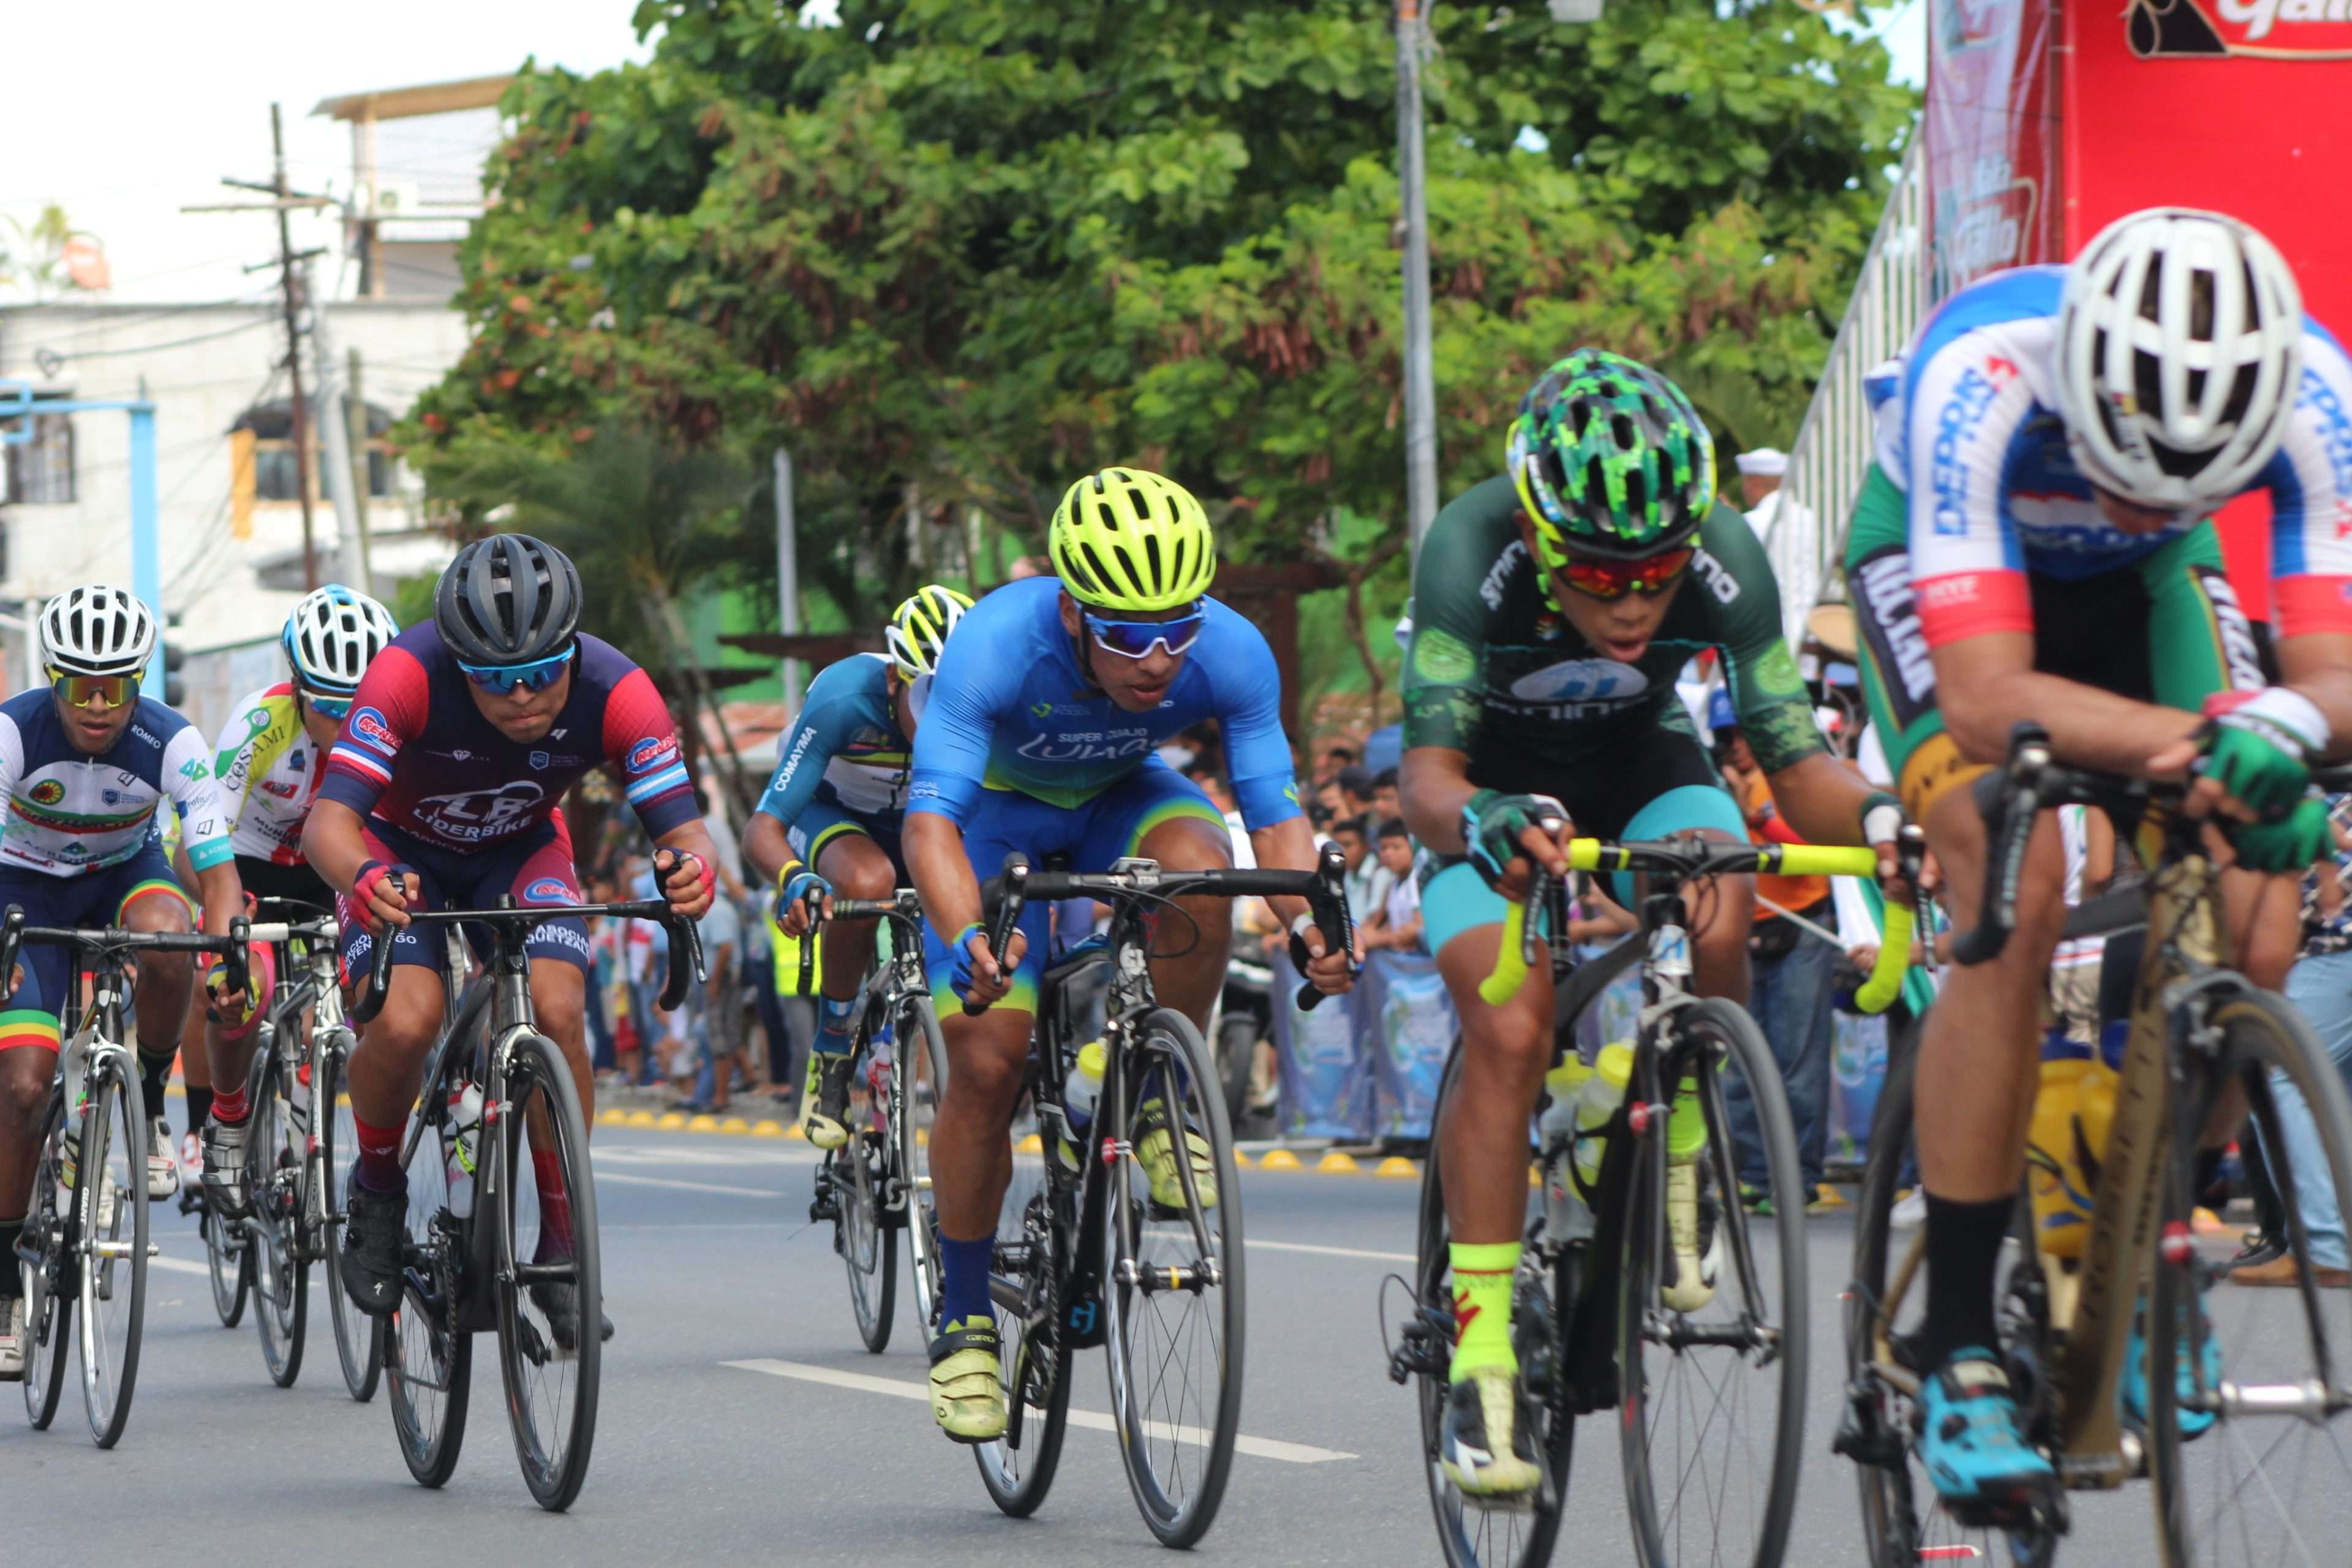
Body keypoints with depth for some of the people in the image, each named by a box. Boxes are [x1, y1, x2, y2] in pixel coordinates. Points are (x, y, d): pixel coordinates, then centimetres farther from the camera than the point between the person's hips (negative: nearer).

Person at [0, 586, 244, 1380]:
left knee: (164, 941, -37)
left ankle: (149, 1108, -11)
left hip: (126, 873, 1)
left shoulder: (170, 741, -25)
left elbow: (217, 861, -27)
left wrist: (227, 951, -45)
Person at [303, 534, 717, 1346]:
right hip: (402, 849, -2)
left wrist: (691, 864, -54)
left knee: (557, 1011, -24)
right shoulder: (409, 676, -36)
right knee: (403, 1025, -26)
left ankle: (562, 1248, -8)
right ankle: (377, 1186, 5)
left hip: (521, 849, 2)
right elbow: (328, 820, -41)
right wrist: (364, 877, -64)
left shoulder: (614, 692, -30)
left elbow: (680, 826, -30)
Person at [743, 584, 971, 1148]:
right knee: (868, 883, -39)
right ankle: (831, 1050, -19)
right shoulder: (845, 699, -36)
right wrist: (792, 879, -60)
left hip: (916, 824, 3)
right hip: (831, 812, -3)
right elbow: (763, 829, -37)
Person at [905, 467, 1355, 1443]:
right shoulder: (996, 646, -38)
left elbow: (1275, 811, -28)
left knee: (1197, 862, -34)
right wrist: (967, 941, -61)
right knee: (986, 1062, -14)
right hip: (1002, 813, -2)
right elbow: (931, 818, -43)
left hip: (1122, 799, 2)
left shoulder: (1231, 654, -31)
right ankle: (963, 1319, 4)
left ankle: (1167, 1104, -11)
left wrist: (1307, 921, -48)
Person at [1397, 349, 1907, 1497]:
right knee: (1508, 1034, -24)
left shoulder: (1724, 562, -30)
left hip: (1645, 766, 2)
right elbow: (1427, 773, -42)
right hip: (1498, 786, -2)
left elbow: (1796, 766, -29)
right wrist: (1488, 823, -65)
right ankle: (1481, 1364, -17)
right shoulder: (1473, 553, -36)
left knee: (1719, 917, -31)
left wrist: (1877, 816, -52)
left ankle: (1681, 1180, -7)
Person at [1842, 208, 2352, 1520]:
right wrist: (2203, 742, -59)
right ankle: (1959, 1352, -19)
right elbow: (1988, 700, -44)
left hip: (2141, 580, 3)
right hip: (1935, 563, -3)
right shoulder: (1977, 379, -41)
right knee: (2017, 903, -27)